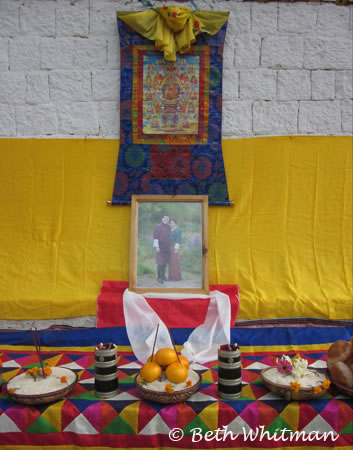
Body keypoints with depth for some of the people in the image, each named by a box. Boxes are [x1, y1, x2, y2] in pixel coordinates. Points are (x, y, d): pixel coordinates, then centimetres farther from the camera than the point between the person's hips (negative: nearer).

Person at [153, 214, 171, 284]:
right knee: (160, 263, -8)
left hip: (167, 248, 6)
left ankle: (163, 275, 22)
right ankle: (159, 277, 0)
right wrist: (157, 247, -19)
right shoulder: (158, 226, -10)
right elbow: (155, 237, -13)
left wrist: (170, 246, 16)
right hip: (160, 248, -6)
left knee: (165, 262, 9)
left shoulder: (168, 227, 9)